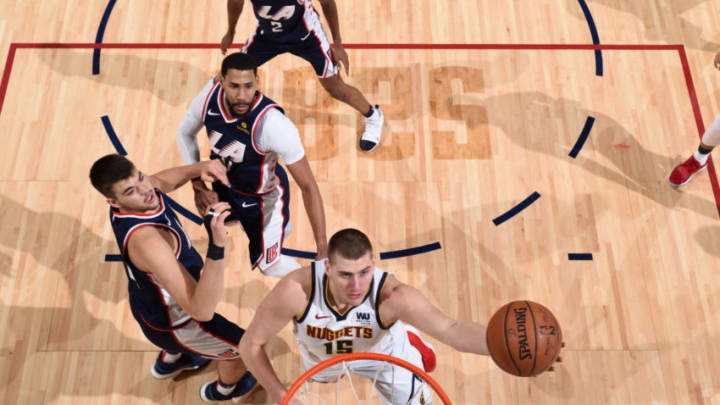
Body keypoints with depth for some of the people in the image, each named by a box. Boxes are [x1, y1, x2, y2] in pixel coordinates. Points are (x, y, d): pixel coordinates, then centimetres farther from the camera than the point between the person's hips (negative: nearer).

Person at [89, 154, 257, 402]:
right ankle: (223, 389, 49)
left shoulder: (138, 186, -21)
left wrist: (199, 168, -17)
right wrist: (217, 245, -64)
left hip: (148, 301, 8)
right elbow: (202, 310, -50)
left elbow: (165, 180, 6)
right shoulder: (146, 241, -47)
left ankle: (168, 362, 71)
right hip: (169, 325, -8)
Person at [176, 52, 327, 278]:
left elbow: (308, 186, -35)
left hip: (263, 194, -6)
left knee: (268, 264, -3)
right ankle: (278, 226, 58)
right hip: (224, 179, 6)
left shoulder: (273, 124, -41)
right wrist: (198, 185, -12)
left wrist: (323, 246, -38)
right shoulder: (210, 95, -26)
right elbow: (185, 134, -4)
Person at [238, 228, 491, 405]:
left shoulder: (391, 296, -46)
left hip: (384, 352, -1)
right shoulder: (297, 290, -43)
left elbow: (451, 330, -59)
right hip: (322, 358, 2)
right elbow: (250, 344, -30)